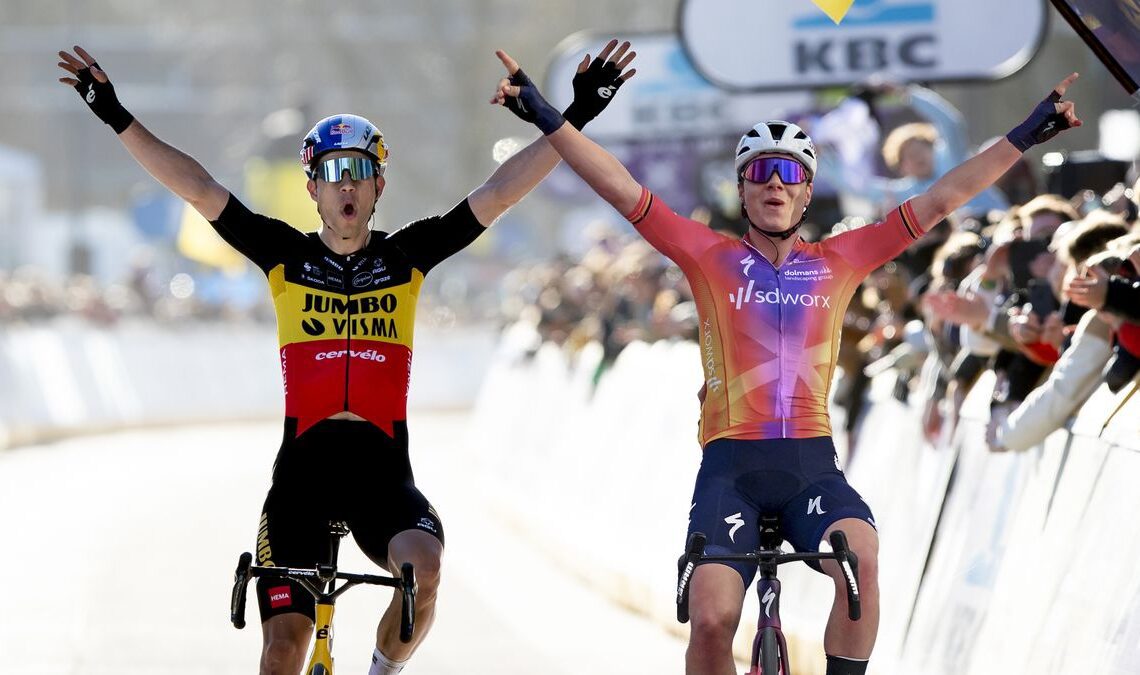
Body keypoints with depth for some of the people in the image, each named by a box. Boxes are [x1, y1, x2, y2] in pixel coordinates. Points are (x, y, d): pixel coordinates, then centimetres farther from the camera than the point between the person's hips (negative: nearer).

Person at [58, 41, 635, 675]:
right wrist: (117, 117, -6)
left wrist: (577, 116, -4)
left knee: (423, 570, -28)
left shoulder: (407, 256, 7)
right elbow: (196, 186, 0)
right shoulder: (286, 255, 6)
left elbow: (500, 191, 2)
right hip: (303, 463, 0)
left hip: (384, 468, 0)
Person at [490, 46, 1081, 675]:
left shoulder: (837, 262, 10)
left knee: (862, 559, -30)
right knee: (711, 619, -19)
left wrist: (1025, 135, 8)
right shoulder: (711, 258, 6)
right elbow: (621, 190, 0)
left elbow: (941, 199, 10)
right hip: (731, 463, -1)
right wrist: (546, 117, -9)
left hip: (812, 464, 1)